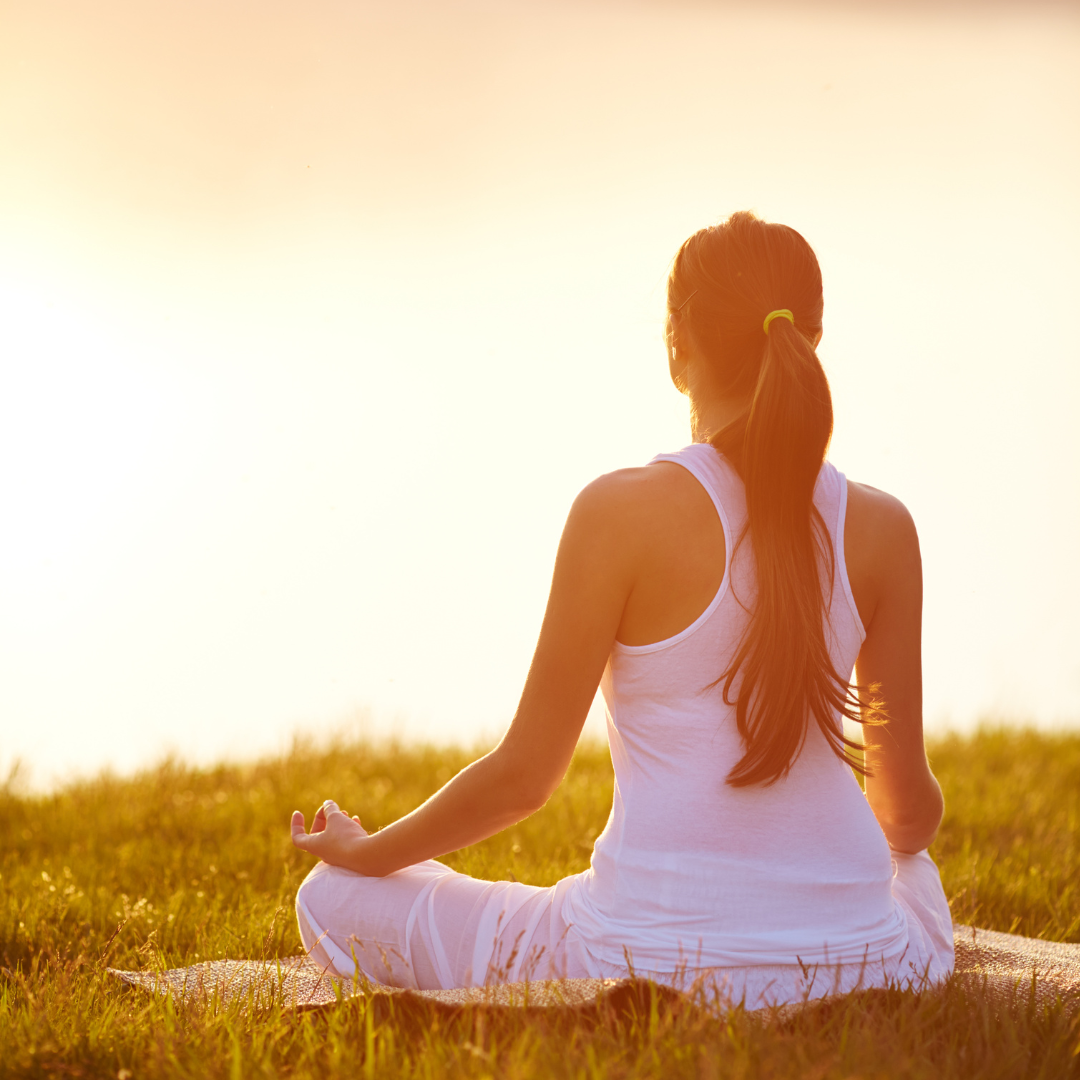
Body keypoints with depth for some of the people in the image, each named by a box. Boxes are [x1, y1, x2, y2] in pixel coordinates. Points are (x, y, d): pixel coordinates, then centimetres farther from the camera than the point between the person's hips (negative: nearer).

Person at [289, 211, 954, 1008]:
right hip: (855, 962, 5)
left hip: (655, 957, -5)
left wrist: (367, 854, 12)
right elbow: (911, 806, 5)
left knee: (333, 900, 13)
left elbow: (525, 775, -7)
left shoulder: (622, 513, -13)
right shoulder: (880, 529, -2)